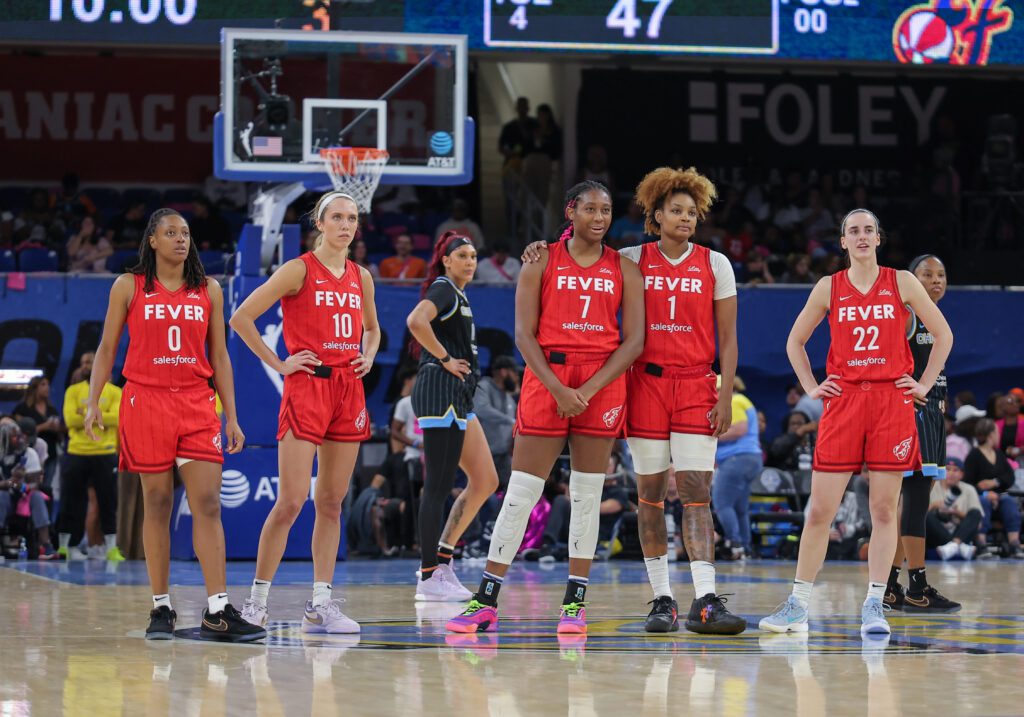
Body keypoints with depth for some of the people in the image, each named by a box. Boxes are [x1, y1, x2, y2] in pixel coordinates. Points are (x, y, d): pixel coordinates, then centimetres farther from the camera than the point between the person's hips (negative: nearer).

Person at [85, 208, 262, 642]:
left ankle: (218, 611, -12)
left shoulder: (208, 291, 11)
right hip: (146, 400, -2)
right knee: (157, 505, 1)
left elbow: (219, 356, 12)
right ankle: (161, 608, 9)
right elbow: (107, 349, 8)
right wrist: (93, 403, -3)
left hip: (197, 403, 2)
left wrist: (231, 417, 8)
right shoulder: (128, 287, 5)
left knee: (208, 505, -8)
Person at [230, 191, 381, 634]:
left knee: (332, 502, 6)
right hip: (306, 387, -6)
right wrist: (278, 364, -8)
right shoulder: (299, 270, -5)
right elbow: (241, 318, -8)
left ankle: (320, 604, 10)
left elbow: (371, 328, 31)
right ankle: (257, 600, -2)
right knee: (290, 501, -10)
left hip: (348, 390, 6)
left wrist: (368, 357, 11)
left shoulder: (361, 277, 13)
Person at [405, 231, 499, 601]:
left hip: (458, 399, 10)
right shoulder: (443, 289, -8)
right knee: (439, 486, -8)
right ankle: (429, 577, -5)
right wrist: (445, 359, -18)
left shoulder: (458, 295, 22)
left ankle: (442, 557, 13)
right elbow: (416, 321, -27)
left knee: (485, 481, 9)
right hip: (441, 393, -10)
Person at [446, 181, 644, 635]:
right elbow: (524, 333, -1)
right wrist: (558, 389, -13)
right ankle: (486, 600, -1)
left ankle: (575, 600, 10)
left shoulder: (624, 270, 8)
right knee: (520, 492, -4)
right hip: (547, 380, -1)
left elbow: (634, 341, 2)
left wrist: (589, 389, -10)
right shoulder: (543, 262, 4)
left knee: (587, 493, 4)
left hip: (603, 383, 2)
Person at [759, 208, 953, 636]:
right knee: (819, 510, -2)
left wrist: (924, 384, 4)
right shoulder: (829, 288, 8)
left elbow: (943, 334, 11)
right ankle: (797, 607, 4)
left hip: (892, 401, 0)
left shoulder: (901, 283, 5)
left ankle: (874, 606, 5)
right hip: (842, 401, 1)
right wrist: (810, 388, 8)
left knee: (884, 509, -1)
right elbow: (795, 342, 18)